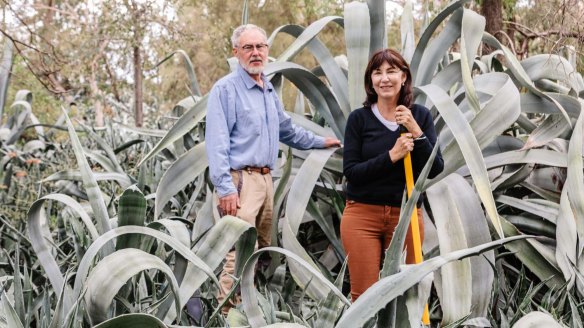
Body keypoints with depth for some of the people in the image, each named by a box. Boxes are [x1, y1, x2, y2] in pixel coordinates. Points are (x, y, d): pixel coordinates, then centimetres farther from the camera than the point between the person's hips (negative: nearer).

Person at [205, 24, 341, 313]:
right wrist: (225, 188, -23)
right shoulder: (226, 89, -8)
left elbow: (287, 130, 33)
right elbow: (217, 143, -15)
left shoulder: (269, 91, 18)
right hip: (240, 180, -9)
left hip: (265, 179, 9)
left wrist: (320, 141, 39)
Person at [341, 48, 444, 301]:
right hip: (363, 214, -2)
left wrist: (416, 132, -15)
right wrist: (391, 156, -19)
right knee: (364, 295, -3)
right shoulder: (359, 118, -2)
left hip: (406, 216, 2)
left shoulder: (420, 116, 3)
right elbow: (350, 171, -8)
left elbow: (435, 170, -3)